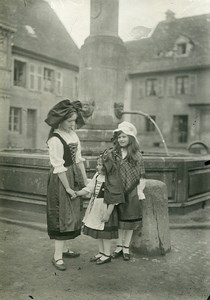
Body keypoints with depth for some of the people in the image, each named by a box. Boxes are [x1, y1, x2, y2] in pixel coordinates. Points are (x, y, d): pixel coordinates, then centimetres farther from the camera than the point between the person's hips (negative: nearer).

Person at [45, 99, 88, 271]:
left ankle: (64, 249, 31)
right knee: (62, 216, -3)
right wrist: (67, 188, -16)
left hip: (74, 176, 8)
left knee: (72, 214, 15)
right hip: (60, 180, -8)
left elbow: (78, 158, 8)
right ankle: (57, 256, 8)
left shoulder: (73, 133, 4)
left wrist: (85, 179, 7)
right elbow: (59, 167, -20)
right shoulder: (55, 140, -21)